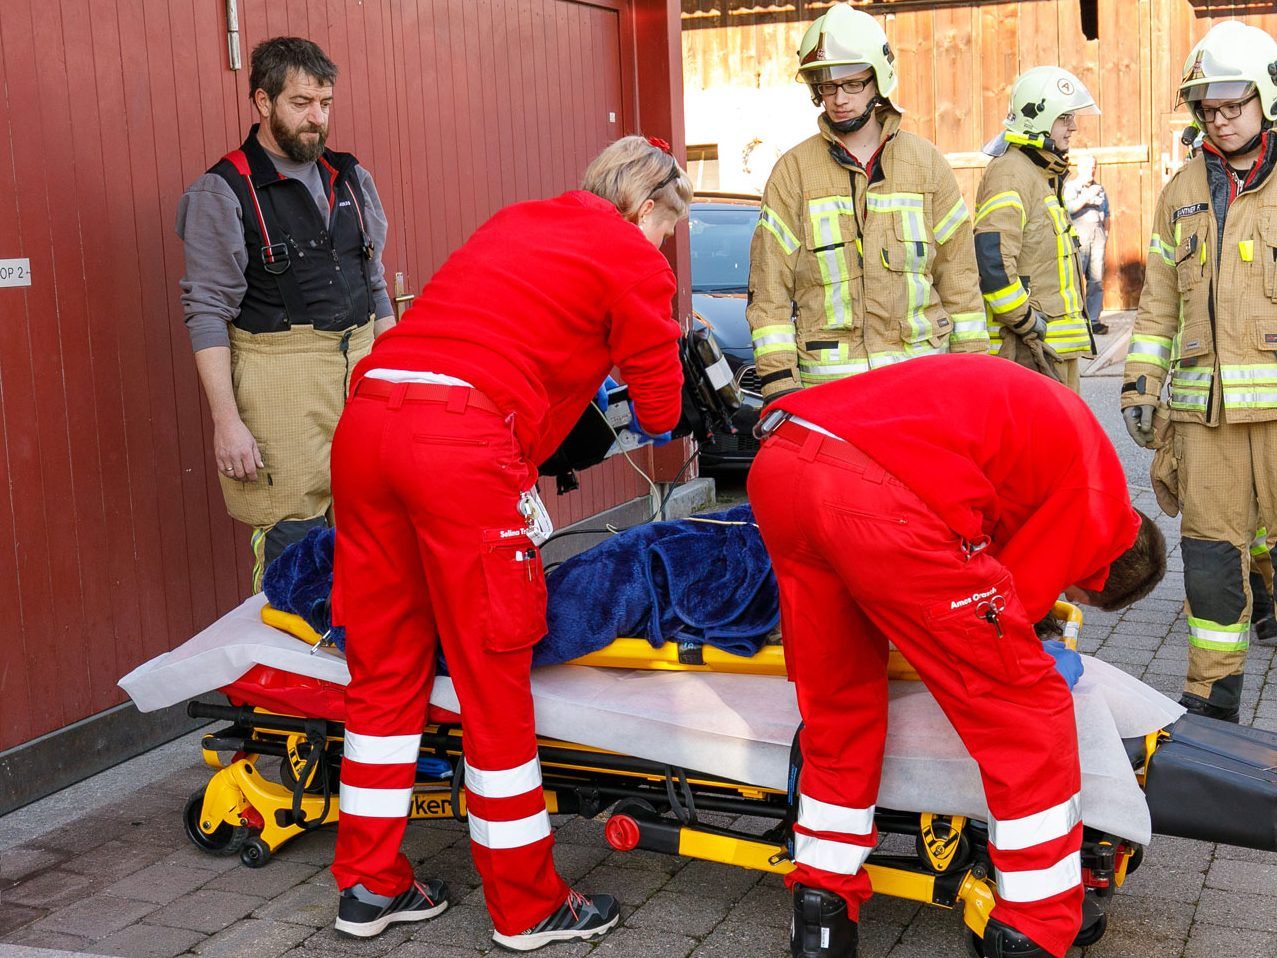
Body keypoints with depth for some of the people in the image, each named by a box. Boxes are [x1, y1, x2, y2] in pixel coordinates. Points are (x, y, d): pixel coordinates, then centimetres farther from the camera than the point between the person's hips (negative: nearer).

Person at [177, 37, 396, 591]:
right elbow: (207, 312, -7)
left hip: (363, 366, 5)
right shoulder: (224, 192, -4)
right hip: (282, 384, -5)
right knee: (293, 544, -7)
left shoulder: (350, 179, 13)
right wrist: (227, 420, -13)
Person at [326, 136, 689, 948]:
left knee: (384, 665, 15)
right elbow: (661, 411, 14)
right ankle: (528, 906, 16)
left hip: (367, 416, 7)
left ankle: (370, 885, 25)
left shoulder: (514, 223, 28)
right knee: (492, 679, 3)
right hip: (463, 443, -7)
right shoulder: (634, 259, 8)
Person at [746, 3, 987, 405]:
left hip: (921, 377, 2)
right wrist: (778, 381, -6)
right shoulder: (793, 170, 5)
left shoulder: (926, 162, 11)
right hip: (827, 381, -1)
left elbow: (958, 273, 12)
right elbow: (769, 287, 2)